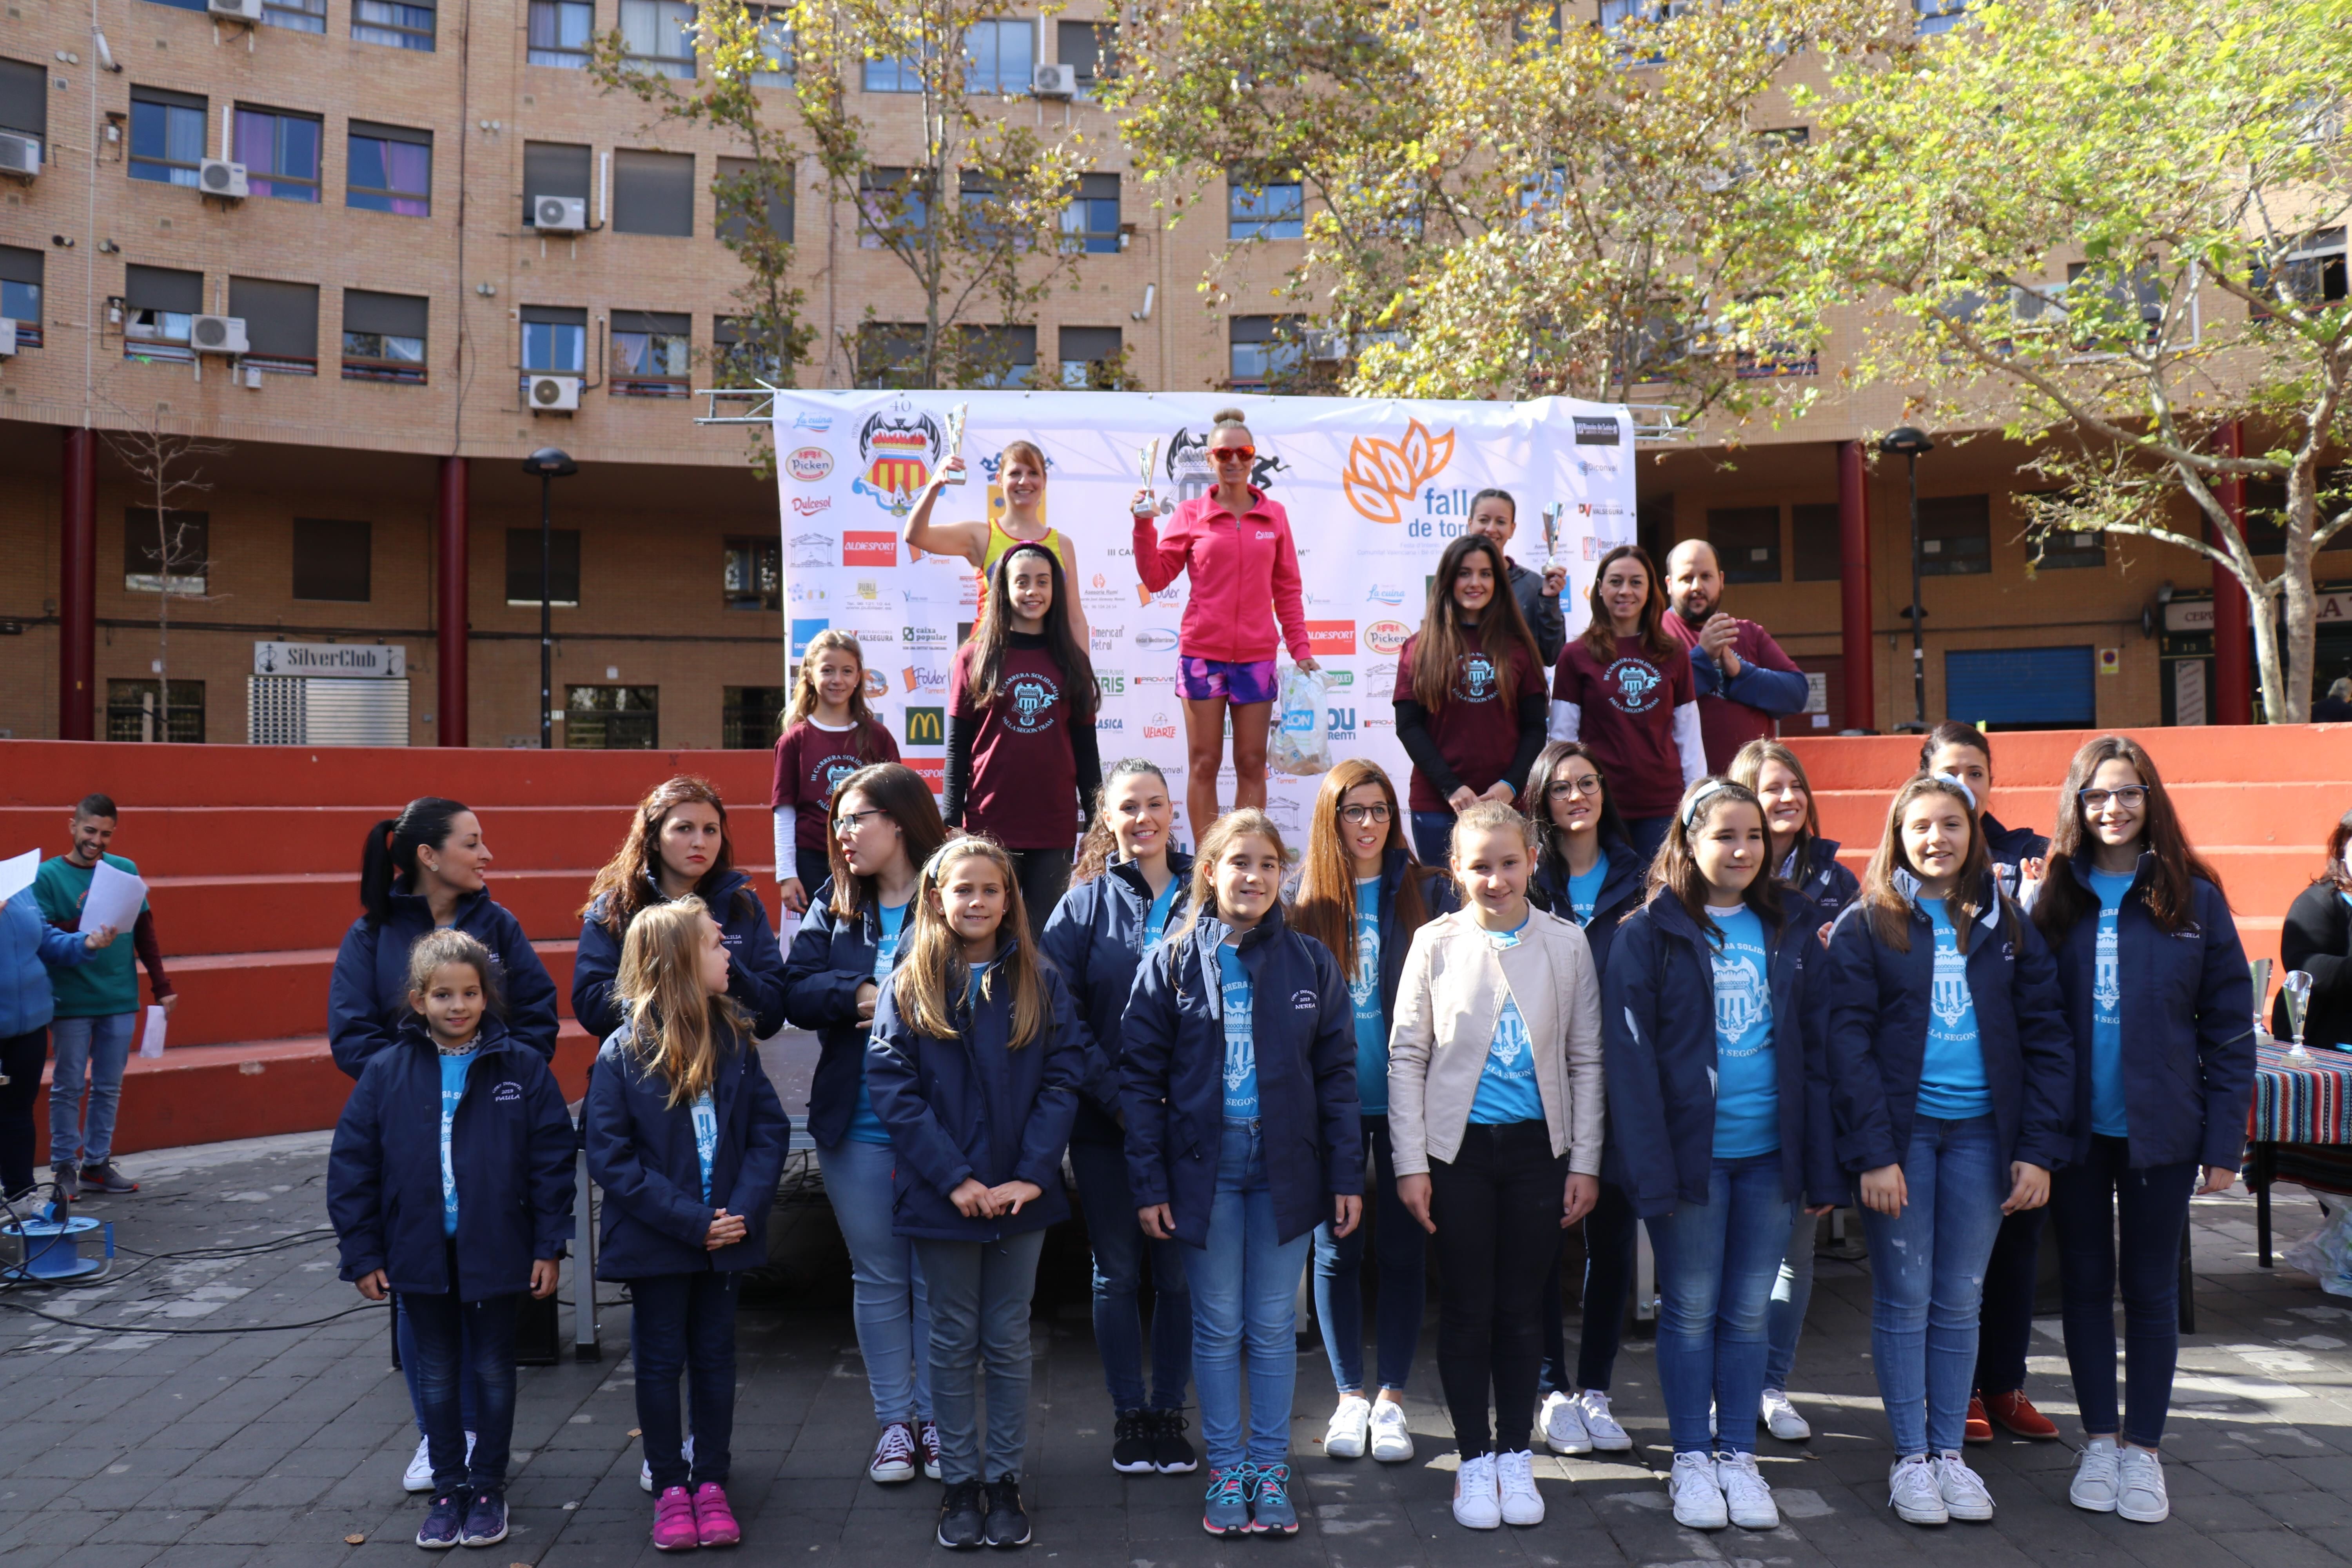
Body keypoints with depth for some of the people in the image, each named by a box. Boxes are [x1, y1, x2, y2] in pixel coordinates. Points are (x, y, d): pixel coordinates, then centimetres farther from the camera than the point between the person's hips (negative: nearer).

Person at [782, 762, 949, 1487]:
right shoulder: (833, 912, 6)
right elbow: (796, 992, -4)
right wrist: (861, 994, -18)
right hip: (857, 1127, 4)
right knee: (878, 1279, 13)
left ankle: (936, 1420, 23)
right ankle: (893, 1421, 26)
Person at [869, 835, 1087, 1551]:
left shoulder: (1039, 982, 1)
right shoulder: (908, 987, -1)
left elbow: (1063, 1078, -3)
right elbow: (892, 1087, -8)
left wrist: (1032, 1175, -13)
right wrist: (954, 1179, -15)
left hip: (1021, 1193, 1)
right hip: (941, 1195, 0)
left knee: (1009, 1342, 10)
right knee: (953, 1344, 10)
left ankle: (1005, 1479, 22)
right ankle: (960, 1481, 23)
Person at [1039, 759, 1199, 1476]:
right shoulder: (1084, 905, 2)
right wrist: (1115, 1094, -13)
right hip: (1105, 1123, 0)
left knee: (1180, 1272, 6)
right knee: (1117, 1271, 8)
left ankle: (1171, 1414, 21)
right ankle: (1129, 1416, 21)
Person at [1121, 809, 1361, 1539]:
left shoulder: (1311, 962, 2)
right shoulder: (1172, 961, -2)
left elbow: (1336, 1074, 4)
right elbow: (1142, 1076, -1)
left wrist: (1347, 1175, -1)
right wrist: (1149, 1182, -6)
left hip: (1285, 1169, 1)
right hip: (1204, 1168, -1)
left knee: (1274, 1327, 9)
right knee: (1218, 1327, 8)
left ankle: (1270, 1469, 23)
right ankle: (1226, 1471, 22)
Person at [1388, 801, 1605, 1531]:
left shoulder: (1565, 943, 1)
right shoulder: (1436, 943, -2)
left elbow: (1586, 1059, 4)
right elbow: (1406, 1057, 0)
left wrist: (1585, 1162, 1)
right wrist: (1412, 1162, -5)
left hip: (1537, 1146, 1)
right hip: (1459, 1146, -1)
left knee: (1521, 1307, 9)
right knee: (1466, 1307, 7)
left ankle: (1516, 1456, 24)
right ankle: (1475, 1460, 21)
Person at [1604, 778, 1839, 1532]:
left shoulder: (1792, 930, 7)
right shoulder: (1650, 932, -5)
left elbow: (1817, 1051, 6)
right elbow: (1630, 1057, -9)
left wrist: (1823, 1165, 1)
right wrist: (1649, 1167, -16)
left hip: (1770, 1153, 3)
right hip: (1690, 1151, -3)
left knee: (1748, 1312, 12)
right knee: (1690, 1311, 7)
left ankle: (1739, 1457, 23)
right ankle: (1691, 1461, 20)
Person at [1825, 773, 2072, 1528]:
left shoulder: (2007, 926, 7)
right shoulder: (1866, 926, -2)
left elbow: (2045, 1037, 6)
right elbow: (1848, 1042, -7)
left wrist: (2040, 1148, -3)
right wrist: (1873, 1152, -13)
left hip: (1980, 1134, 3)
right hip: (1902, 1132, -2)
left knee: (1959, 1301, 10)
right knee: (1905, 1297, 4)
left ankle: (1950, 1451, 22)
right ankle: (1910, 1457, 15)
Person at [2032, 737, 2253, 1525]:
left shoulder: (2193, 898, -2)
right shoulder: (2054, 899, 1)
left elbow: (2229, 1028, -1)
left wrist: (2224, 1142, -6)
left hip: (2160, 1130, -1)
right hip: (2075, 1127, 1)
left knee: (2151, 1287, 8)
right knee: (2086, 1283, 10)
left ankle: (2143, 1448, 22)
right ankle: (2100, 1439, 24)